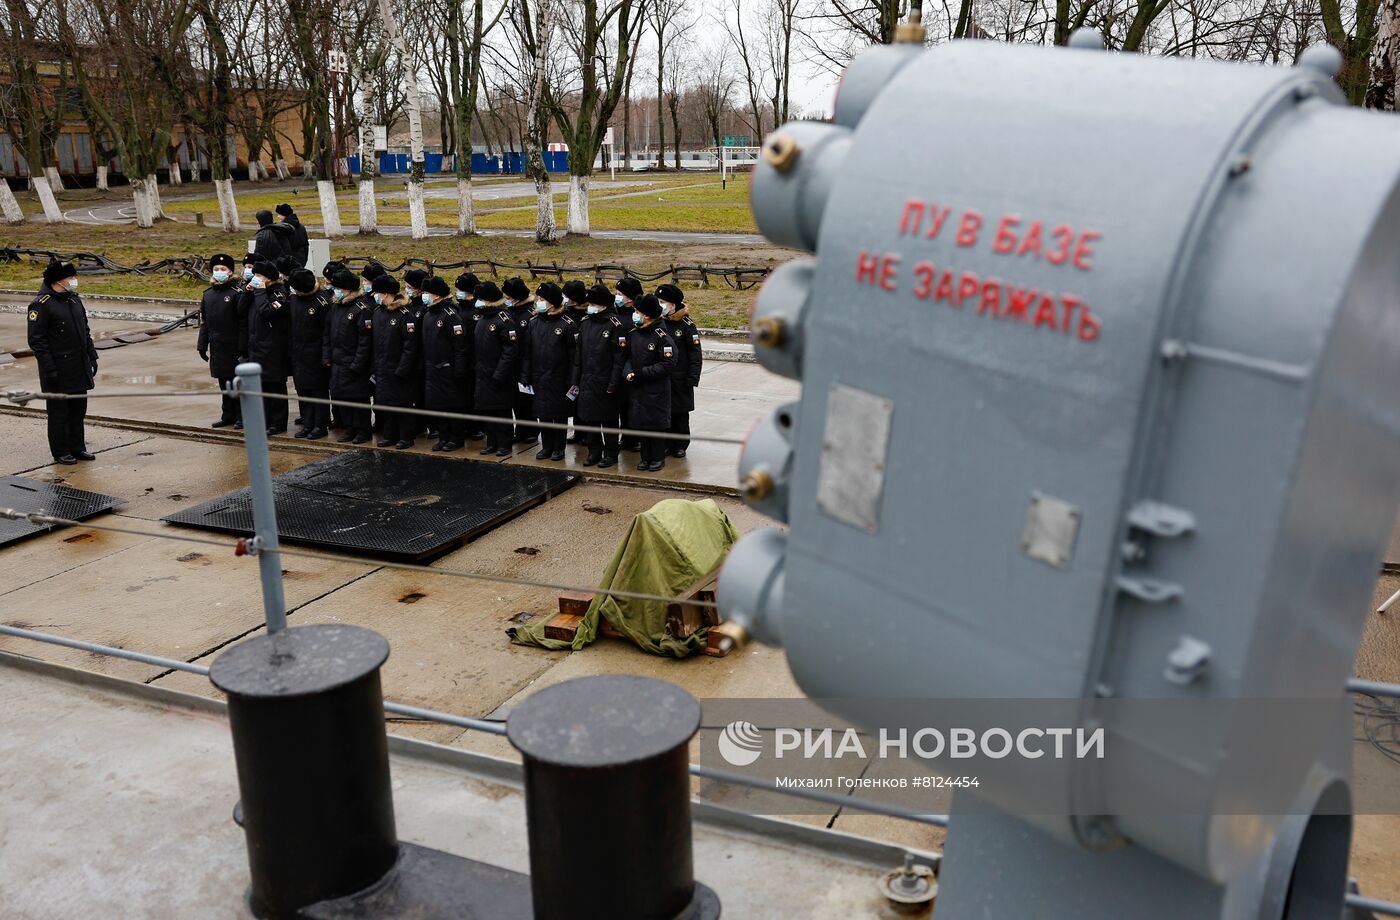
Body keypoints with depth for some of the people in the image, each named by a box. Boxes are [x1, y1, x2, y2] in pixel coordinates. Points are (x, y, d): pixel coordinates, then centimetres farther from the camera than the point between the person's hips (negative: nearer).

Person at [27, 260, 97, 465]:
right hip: (59, 372, -7)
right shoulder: (42, 305, -13)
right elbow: (36, 340, -14)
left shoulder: (75, 299, 11)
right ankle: (60, 452, 12)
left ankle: (77, 447, 24)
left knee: (78, 409, 13)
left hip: (80, 369, 7)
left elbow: (85, 332, 19)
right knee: (59, 411, 3)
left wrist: (92, 358, 14)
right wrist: (49, 369, -17)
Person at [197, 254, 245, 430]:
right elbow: (204, 322, 13)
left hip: (234, 346, -6)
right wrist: (202, 346, 11)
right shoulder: (207, 294, 9)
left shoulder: (237, 292, -9)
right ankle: (228, 416, 21)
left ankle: (242, 416, 11)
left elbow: (243, 320, -11)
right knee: (224, 382, 12)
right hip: (217, 347, 6)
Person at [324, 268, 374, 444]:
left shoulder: (362, 309, -13)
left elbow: (365, 340, -17)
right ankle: (349, 429, 23)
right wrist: (326, 357, 9)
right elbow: (328, 333, 17)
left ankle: (362, 431, 9)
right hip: (337, 363, 8)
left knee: (358, 397, -1)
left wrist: (357, 364, -19)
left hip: (354, 365, -8)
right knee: (340, 396, 12)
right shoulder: (335, 306, 11)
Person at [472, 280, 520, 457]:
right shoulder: (481, 320, 13)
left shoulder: (504, 320, -14)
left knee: (502, 411, -1)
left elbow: (510, 351, -19)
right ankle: (492, 442, 22)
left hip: (499, 378, -8)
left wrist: (499, 375, -20)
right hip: (483, 376, 8)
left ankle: (504, 444, 8)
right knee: (487, 409, 12)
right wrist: (476, 367, 12)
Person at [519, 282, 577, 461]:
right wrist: (525, 378, 2)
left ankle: (559, 448, 17)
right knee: (543, 414, 10)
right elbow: (526, 353, 7)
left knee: (560, 415, 6)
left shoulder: (567, 324, -9)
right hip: (539, 379, 4)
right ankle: (547, 447, 22)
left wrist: (573, 382, -13)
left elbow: (574, 356, -10)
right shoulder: (533, 323, 5)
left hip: (559, 380, -4)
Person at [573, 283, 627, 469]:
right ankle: (594, 451, 23)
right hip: (587, 382, 6)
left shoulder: (615, 325, -11)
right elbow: (579, 353, 13)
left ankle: (610, 453, 15)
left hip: (605, 383, -6)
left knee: (608, 419, 4)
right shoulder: (585, 322, 8)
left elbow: (619, 358, -12)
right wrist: (575, 380, 10)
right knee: (589, 418, 11)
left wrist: (614, 384, -16)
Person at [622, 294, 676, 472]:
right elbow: (628, 356, 14)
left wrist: (641, 373, -20)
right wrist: (628, 372, -8)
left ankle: (658, 458, 16)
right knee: (641, 423, 12)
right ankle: (646, 458, 23)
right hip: (636, 388, 6)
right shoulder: (633, 334, 5)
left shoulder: (661, 336, -14)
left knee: (657, 423, 3)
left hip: (657, 389, -6)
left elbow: (668, 363, -18)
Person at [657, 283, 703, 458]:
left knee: (680, 414, 6)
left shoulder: (687, 325, -8)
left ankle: (680, 445, 18)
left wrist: (693, 378, -12)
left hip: (680, 380, -3)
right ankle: (667, 444, 18)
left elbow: (695, 354, -7)